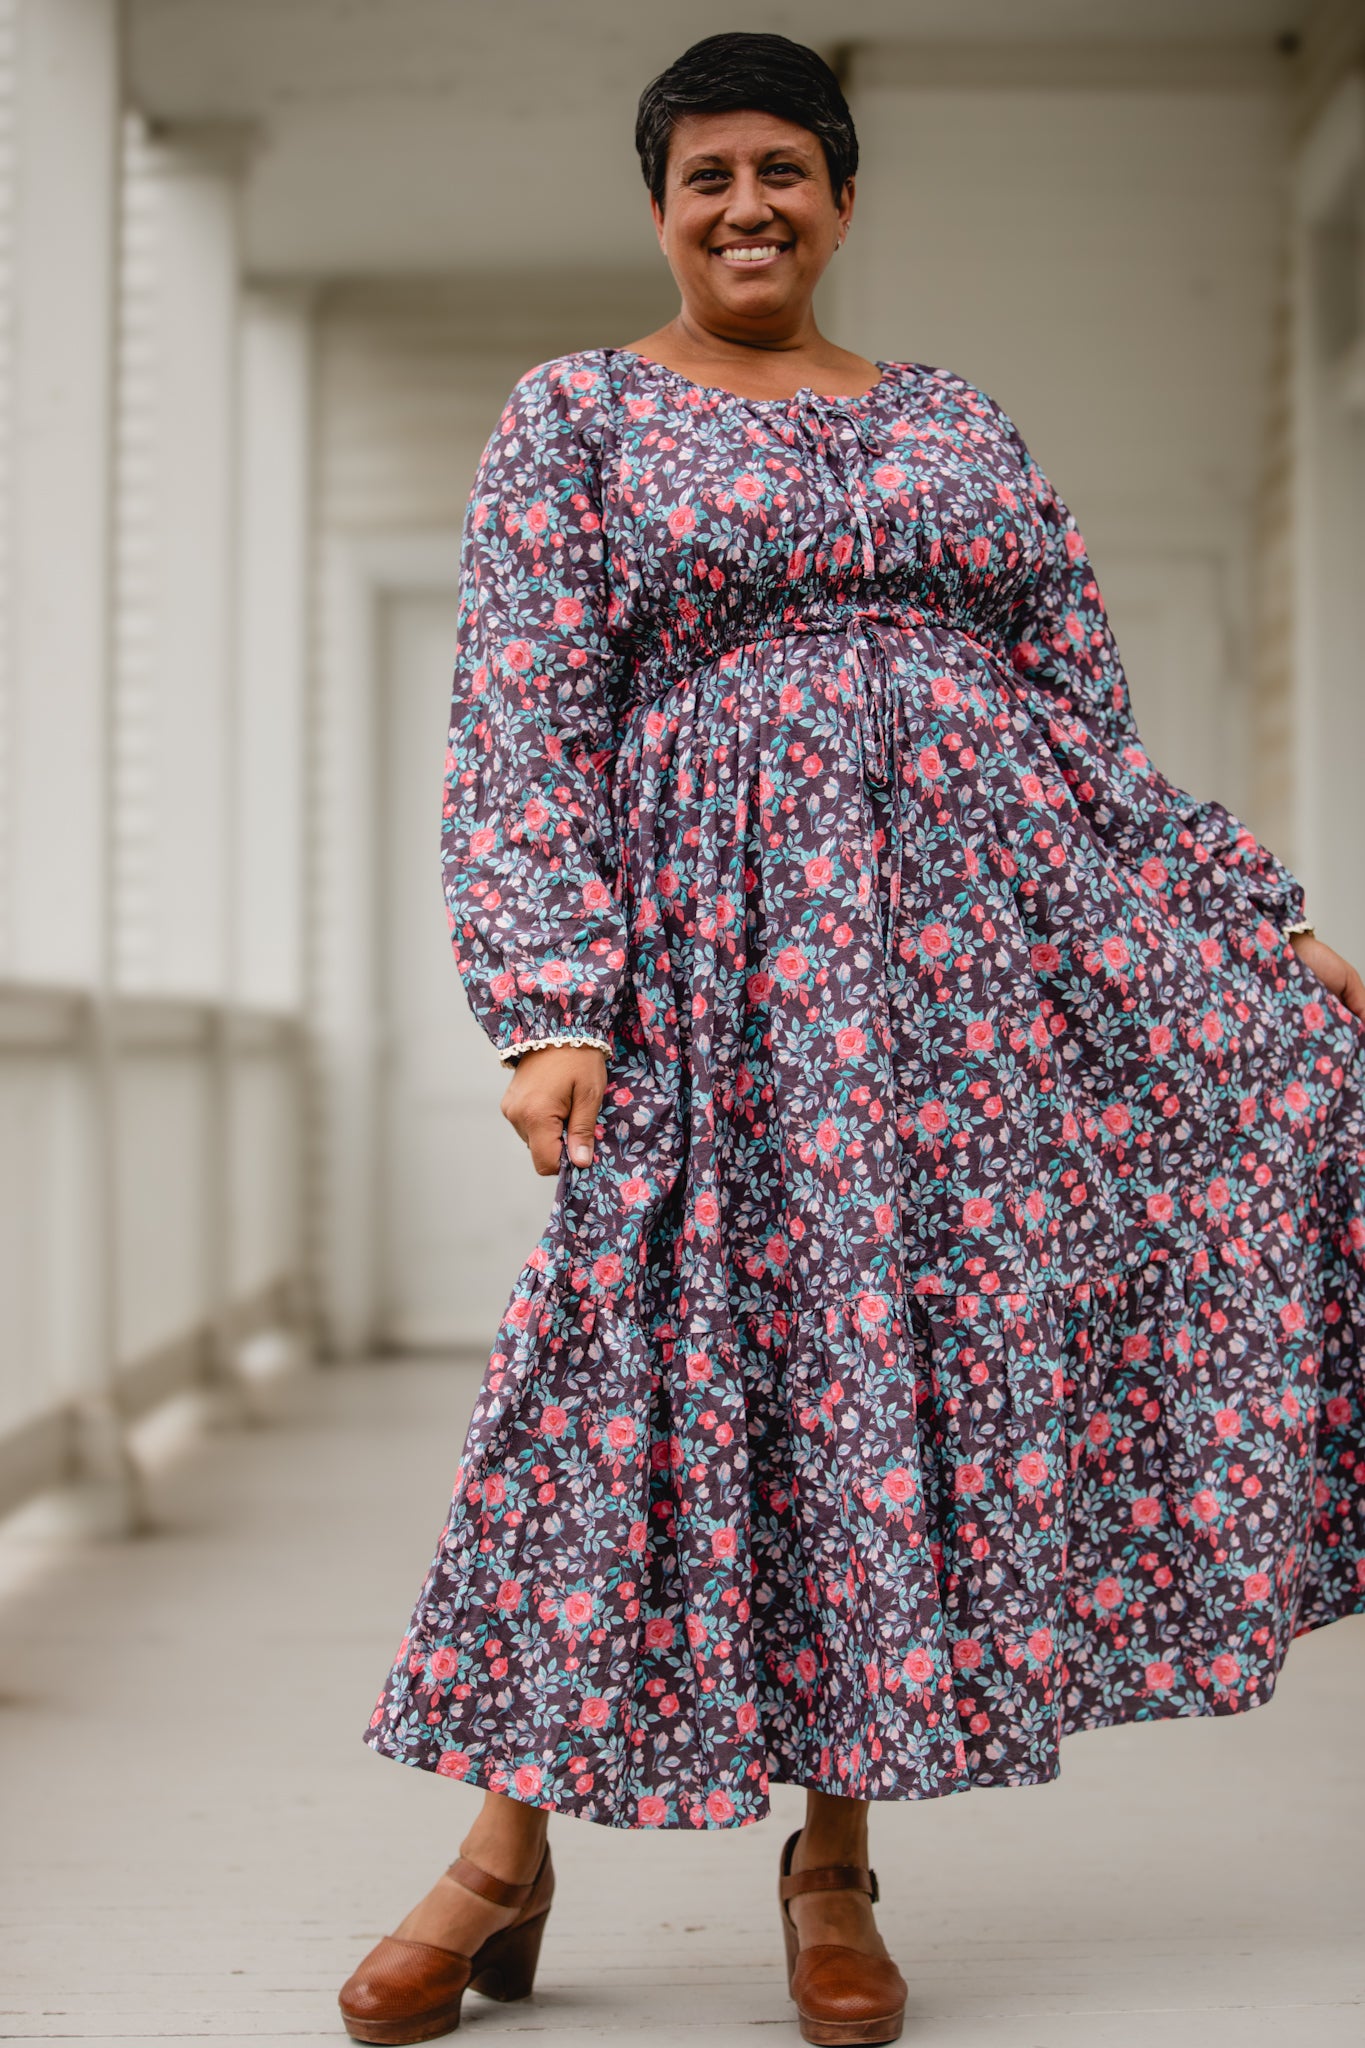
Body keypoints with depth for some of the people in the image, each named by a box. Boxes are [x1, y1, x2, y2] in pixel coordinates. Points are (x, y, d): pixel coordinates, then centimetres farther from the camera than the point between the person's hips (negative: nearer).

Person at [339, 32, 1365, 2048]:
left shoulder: (961, 423, 20)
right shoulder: (578, 415, 10)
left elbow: (1094, 724, 18)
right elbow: (520, 736, -1)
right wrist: (550, 1003, -14)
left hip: (1008, 918, 4)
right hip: (736, 938, -4)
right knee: (687, 1339, -10)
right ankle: (506, 1859, 9)